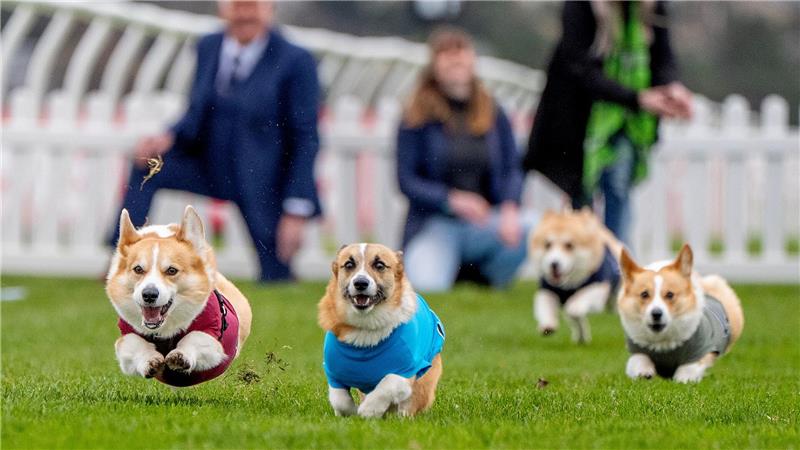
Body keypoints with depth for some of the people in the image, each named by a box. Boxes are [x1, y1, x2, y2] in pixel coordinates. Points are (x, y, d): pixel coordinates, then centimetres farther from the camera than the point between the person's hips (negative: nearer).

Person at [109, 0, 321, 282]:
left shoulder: (295, 61, -14)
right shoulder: (208, 48, 1)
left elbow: (306, 140, -12)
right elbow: (197, 116, 10)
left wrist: (296, 213, -16)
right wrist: (168, 139, -13)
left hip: (264, 187, -5)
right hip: (210, 168, 5)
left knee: (275, 279, -6)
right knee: (146, 167, -13)